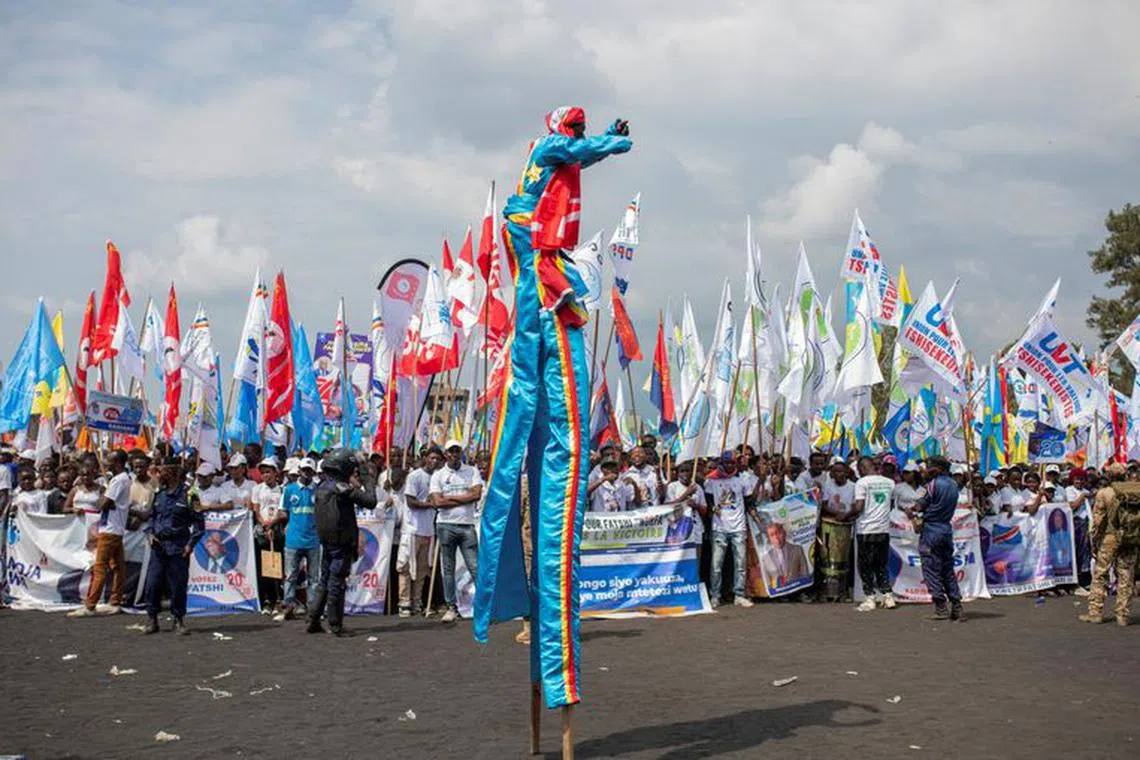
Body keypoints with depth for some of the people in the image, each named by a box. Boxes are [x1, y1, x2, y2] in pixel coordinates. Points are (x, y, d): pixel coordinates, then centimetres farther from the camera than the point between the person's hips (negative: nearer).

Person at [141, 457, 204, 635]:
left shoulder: (187, 494, -6)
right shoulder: (159, 493, 10)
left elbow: (198, 522, -4)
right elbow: (151, 516, 21)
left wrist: (191, 544, -10)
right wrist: (150, 533, 5)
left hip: (178, 548, -5)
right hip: (158, 546, 5)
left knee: (178, 586, 1)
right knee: (152, 584, 3)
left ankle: (178, 621, 12)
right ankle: (152, 620, 14)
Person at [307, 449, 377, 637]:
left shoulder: (321, 488, 8)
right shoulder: (342, 488, -16)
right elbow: (370, 501, -16)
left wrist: (355, 485, 14)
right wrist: (368, 485, 0)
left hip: (326, 540, 8)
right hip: (342, 541, -8)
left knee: (324, 581, 16)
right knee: (337, 583, -2)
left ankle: (313, 621, 17)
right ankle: (336, 626, 4)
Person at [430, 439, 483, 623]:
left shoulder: (472, 472, 8)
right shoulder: (438, 475, 7)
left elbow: (477, 494, -6)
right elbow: (437, 502, -4)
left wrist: (450, 498, -6)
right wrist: (463, 499, -6)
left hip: (467, 525, -1)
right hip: (446, 525, 1)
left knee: (475, 567, -4)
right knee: (448, 569, 4)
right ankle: (452, 607, 10)